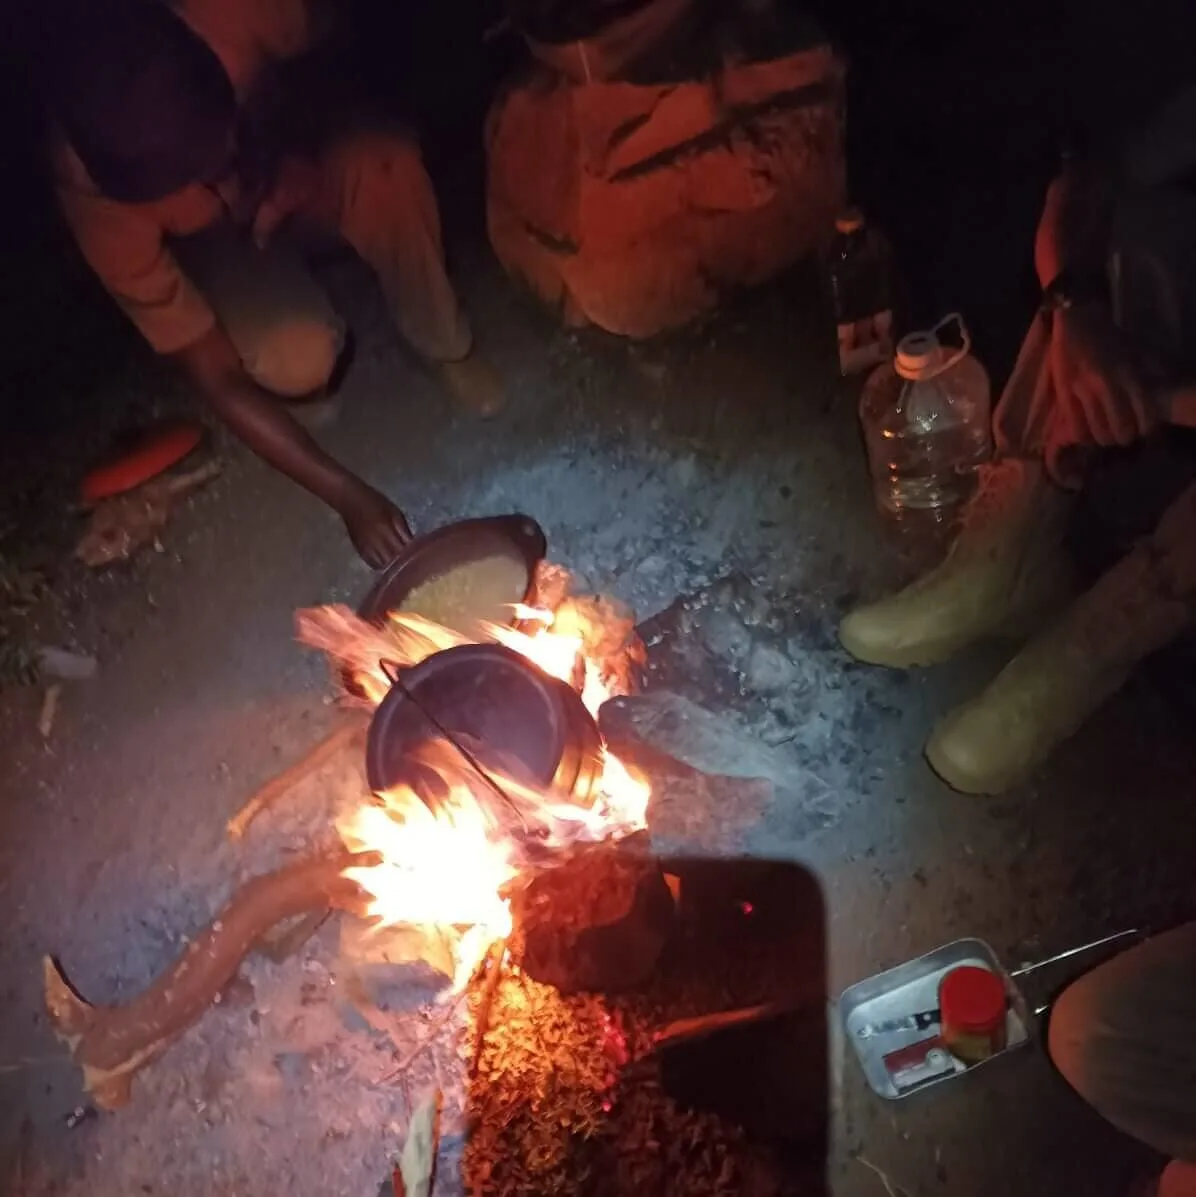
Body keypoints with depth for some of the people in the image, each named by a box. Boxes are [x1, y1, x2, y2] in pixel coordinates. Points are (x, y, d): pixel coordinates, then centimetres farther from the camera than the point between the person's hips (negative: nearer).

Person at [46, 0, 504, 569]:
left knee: (383, 165, -35)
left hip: (291, 174, 2)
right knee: (295, 358, -33)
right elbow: (217, 379, -31)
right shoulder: (101, 201, -38)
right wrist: (345, 493, -34)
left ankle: (444, 345, -8)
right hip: (208, 243, -1)